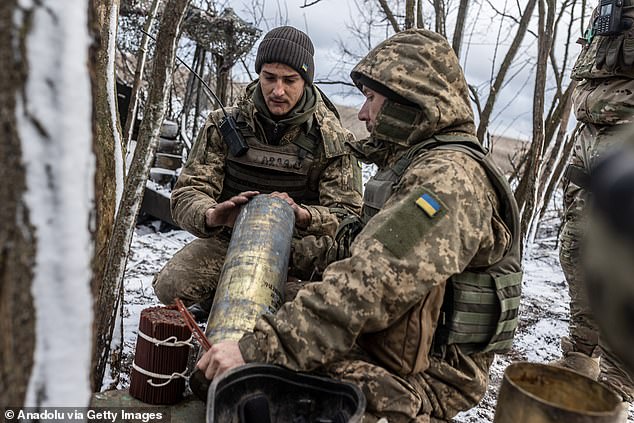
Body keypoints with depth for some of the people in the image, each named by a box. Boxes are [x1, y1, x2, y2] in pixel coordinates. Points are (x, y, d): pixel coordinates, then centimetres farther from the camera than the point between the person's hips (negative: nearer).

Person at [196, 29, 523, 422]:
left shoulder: (450, 177, -20)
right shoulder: (416, 165, 14)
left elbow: (372, 283, -31)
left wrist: (262, 347, -30)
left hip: (415, 382, -9)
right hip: (387, 351, 9)